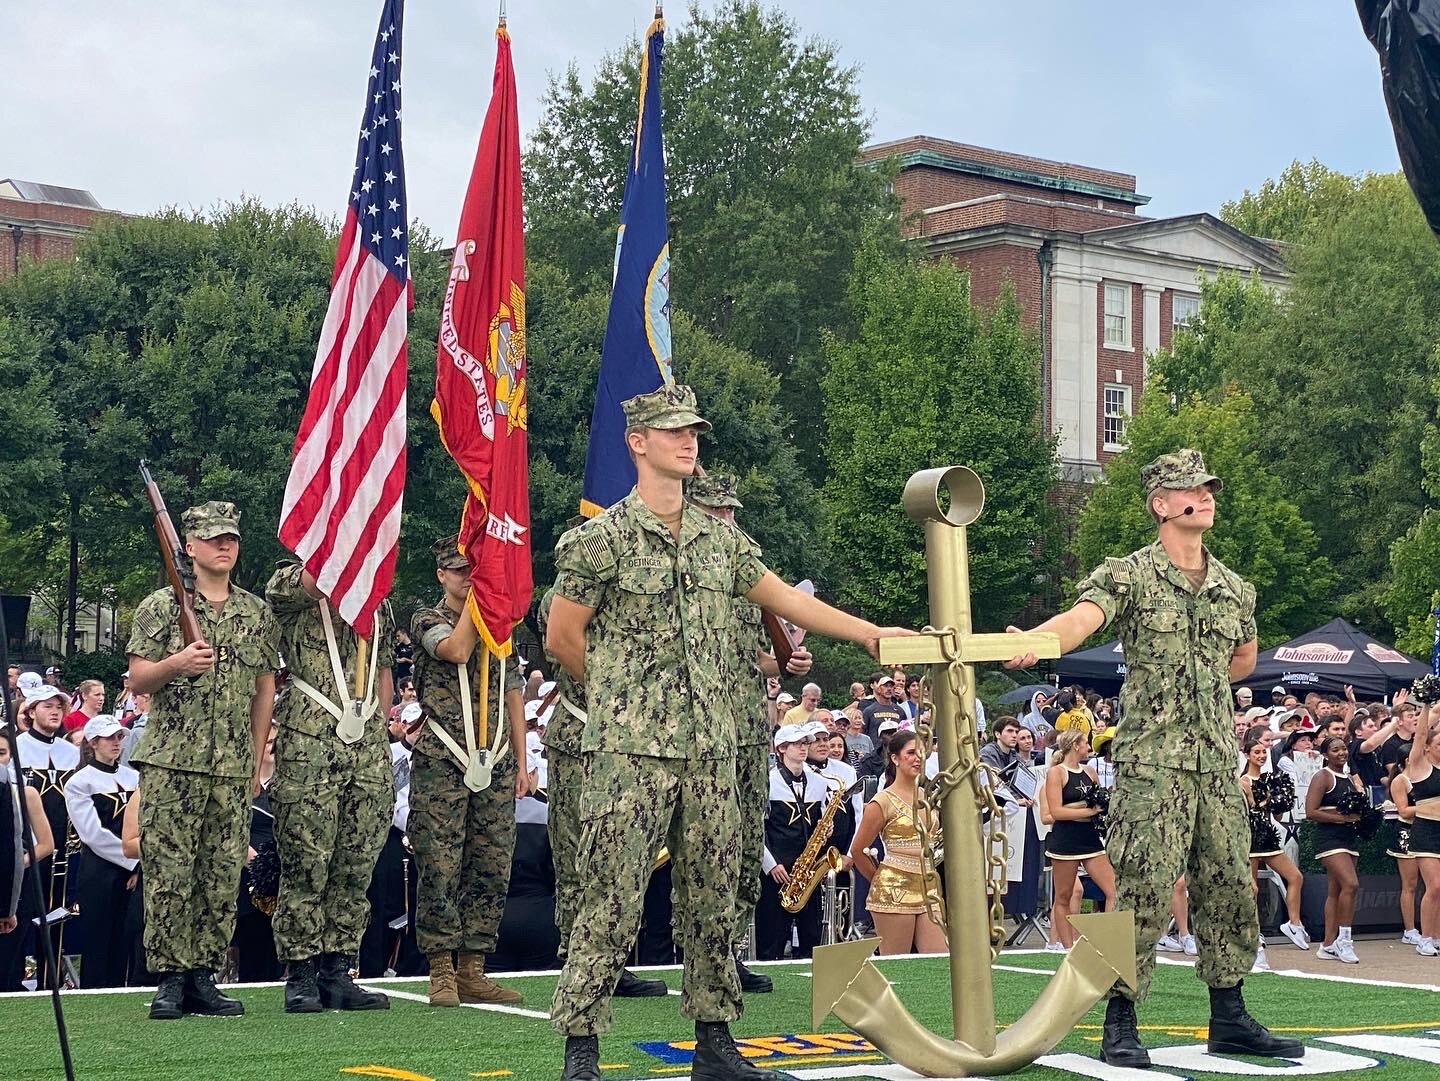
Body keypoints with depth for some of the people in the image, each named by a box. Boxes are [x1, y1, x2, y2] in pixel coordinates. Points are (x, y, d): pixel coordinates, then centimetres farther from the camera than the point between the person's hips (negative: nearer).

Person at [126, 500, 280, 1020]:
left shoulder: (257, 612, 13)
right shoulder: (161, 606, 3)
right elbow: (138, 680, 1)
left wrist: (257, 758, 12)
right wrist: (176, 663, -19)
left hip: (234, 767, 3)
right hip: (171, 761, -3)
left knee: (222, 876, 3)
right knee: (168, 873, -5)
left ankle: (203, 977, 10)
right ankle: (170, 978, 0)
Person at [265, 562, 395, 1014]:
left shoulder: (380, 606, 19)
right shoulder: (290, 588, 3)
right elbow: (316, 581, -22)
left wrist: (377, 723, 14)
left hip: (369, 751, 5)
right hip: (309, 750, -5)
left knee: (356, 868, 6)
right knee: (306, 867, -4)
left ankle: (336, 973, 13)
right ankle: (300, 976, 3)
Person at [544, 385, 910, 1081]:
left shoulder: (720, 539, 12)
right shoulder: (601, 539, -5)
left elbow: (783, 598, 20)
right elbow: (561, 639, -1)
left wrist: (871, 634, 18)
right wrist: (623, 694, 8)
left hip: (710, 750, 6)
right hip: (630, 750, -5)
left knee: (712, 899, 9)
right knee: (613, 900, -6)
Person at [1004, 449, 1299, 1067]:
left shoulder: (1235, 588, 13)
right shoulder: (1128, 576, -5)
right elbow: (1080, 619, -25)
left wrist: (1201, 685, 14)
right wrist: (1033, 642, -46)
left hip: (1218, 762, 6)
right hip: (1152, 762, -6)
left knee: (1229, 887, 9)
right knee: (1145, 889, -8)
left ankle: (1229, 1020, 21)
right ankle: (1120, 1025, 0)